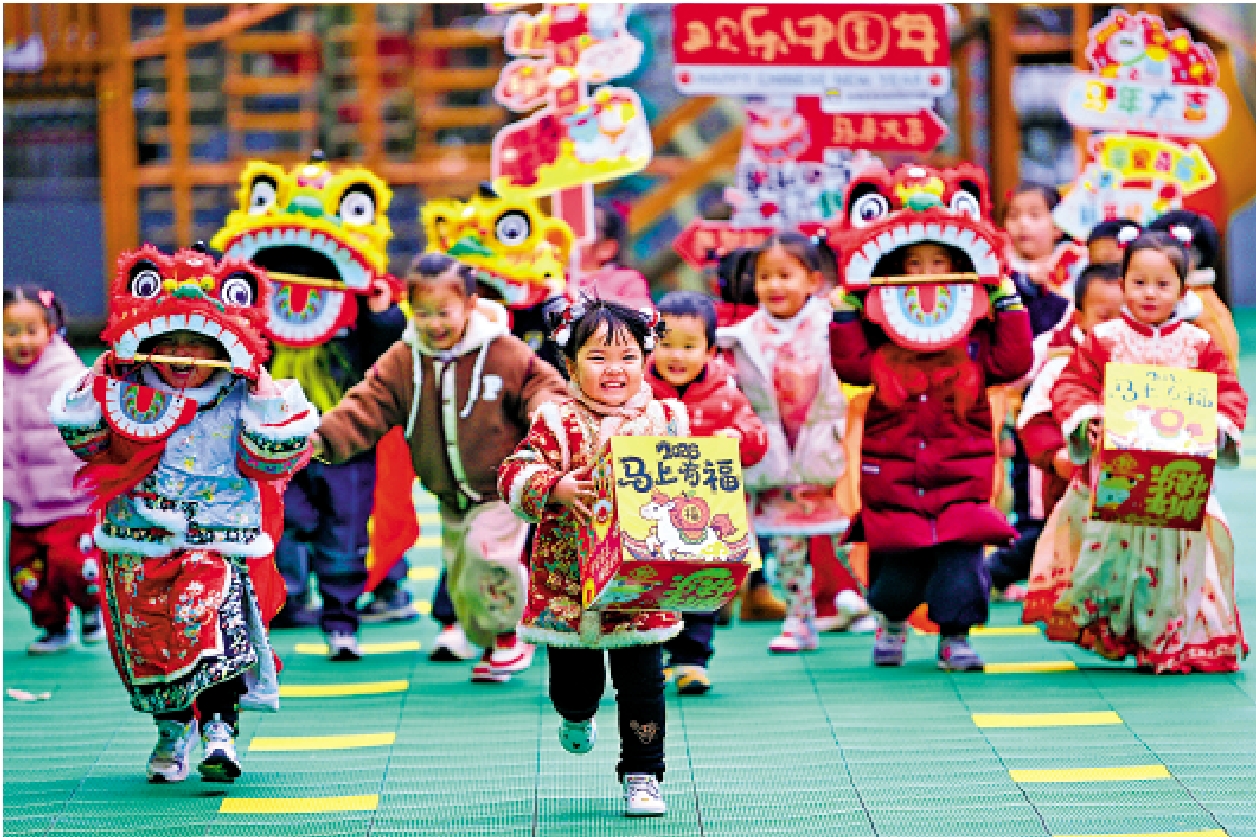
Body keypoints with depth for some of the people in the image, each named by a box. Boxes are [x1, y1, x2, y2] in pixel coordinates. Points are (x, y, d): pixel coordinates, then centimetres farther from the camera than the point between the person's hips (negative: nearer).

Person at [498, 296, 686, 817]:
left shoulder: (668, 419, 2)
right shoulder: (557, 422, -5)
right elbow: (513, 476, -11)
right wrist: (556, 487, -28)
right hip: (569, 580, -1)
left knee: (642, 681, 1)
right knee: (575, 679, 11)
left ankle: (642, 774, 16)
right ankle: (577, 716, 47)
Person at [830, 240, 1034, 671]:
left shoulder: (976, 329, 6)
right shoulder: (879, 327, 6)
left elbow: (1013, 362, -4)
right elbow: (852, 364, -5)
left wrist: (1009, 305, -4)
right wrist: (845, 312, -7)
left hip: (961, 472, 0)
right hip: (892, 470, 0)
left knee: (959, 550, -10)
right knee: (896, 558, 4)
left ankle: (954, 635, 4)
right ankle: (893, 619, 33)